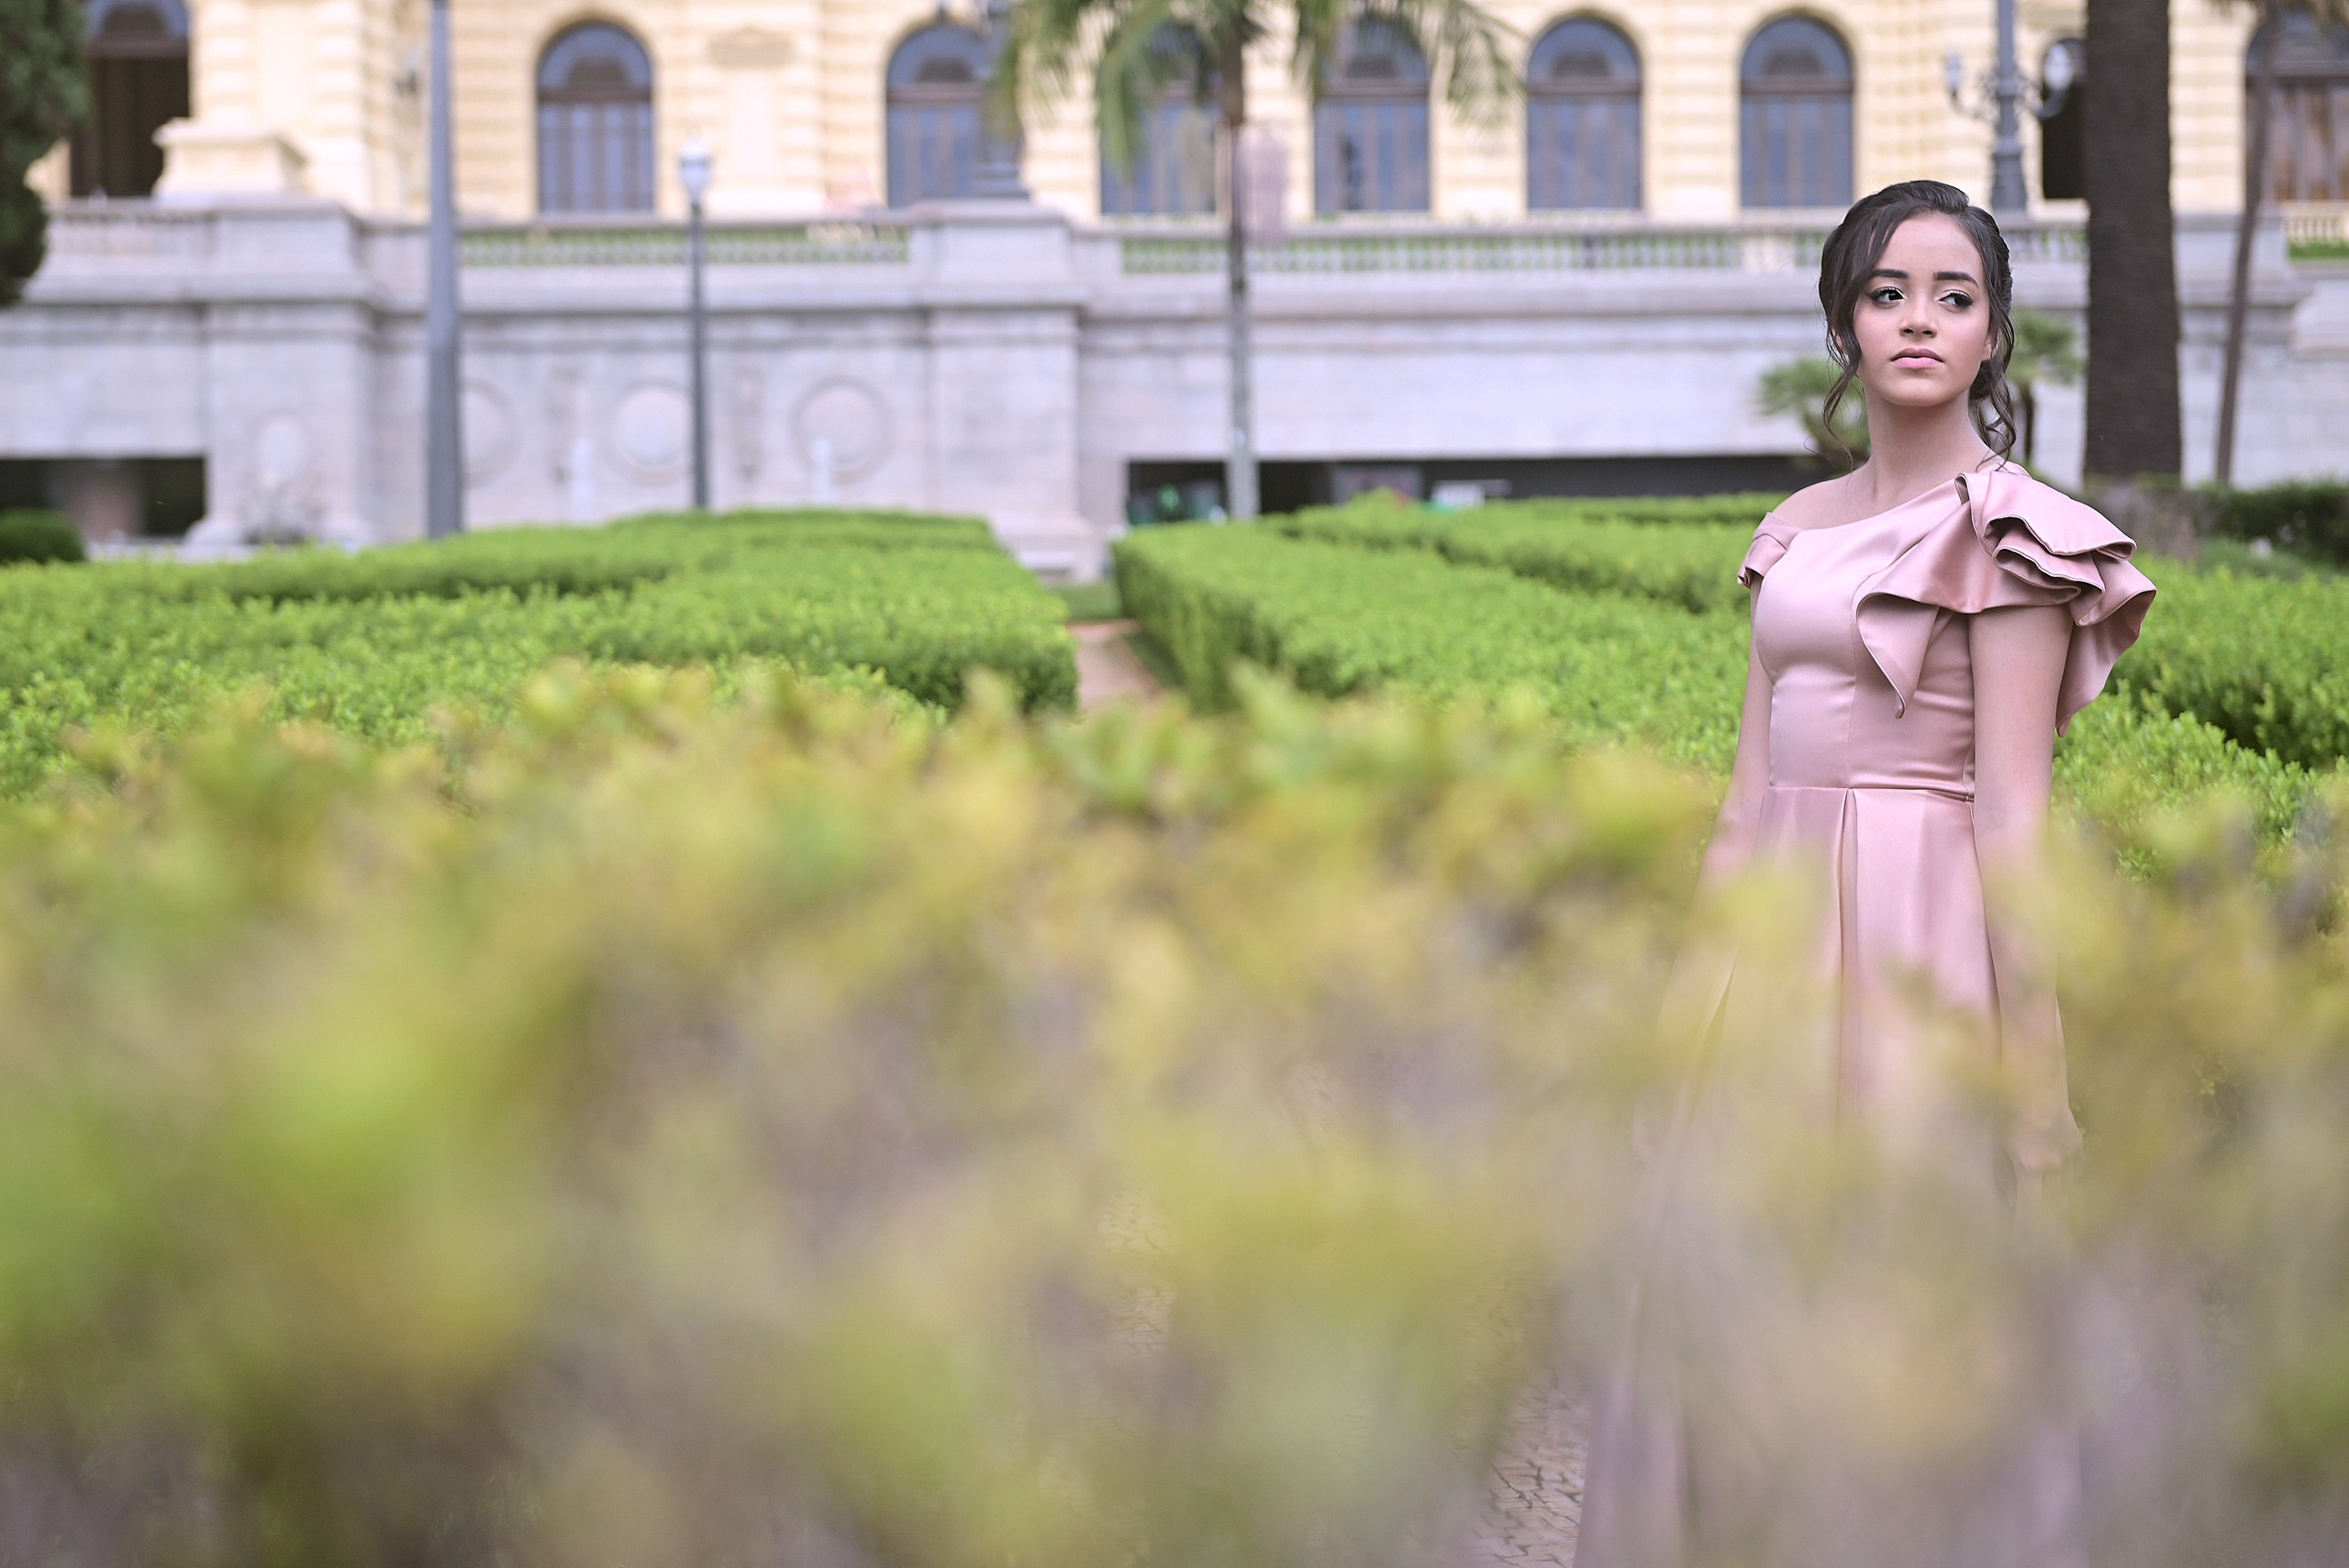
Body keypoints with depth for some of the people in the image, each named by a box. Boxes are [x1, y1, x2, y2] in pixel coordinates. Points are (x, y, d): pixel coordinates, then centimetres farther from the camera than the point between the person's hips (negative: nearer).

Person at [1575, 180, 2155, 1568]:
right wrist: (1711, 984, 12)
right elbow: (1754, 777, 14)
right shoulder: (1804, 529, 13)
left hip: (1919, 934, -7)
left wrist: (2028, 1057, -15)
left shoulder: (2003, 529, -7)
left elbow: (2012, 805, -12)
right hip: (1783, 926, 7)